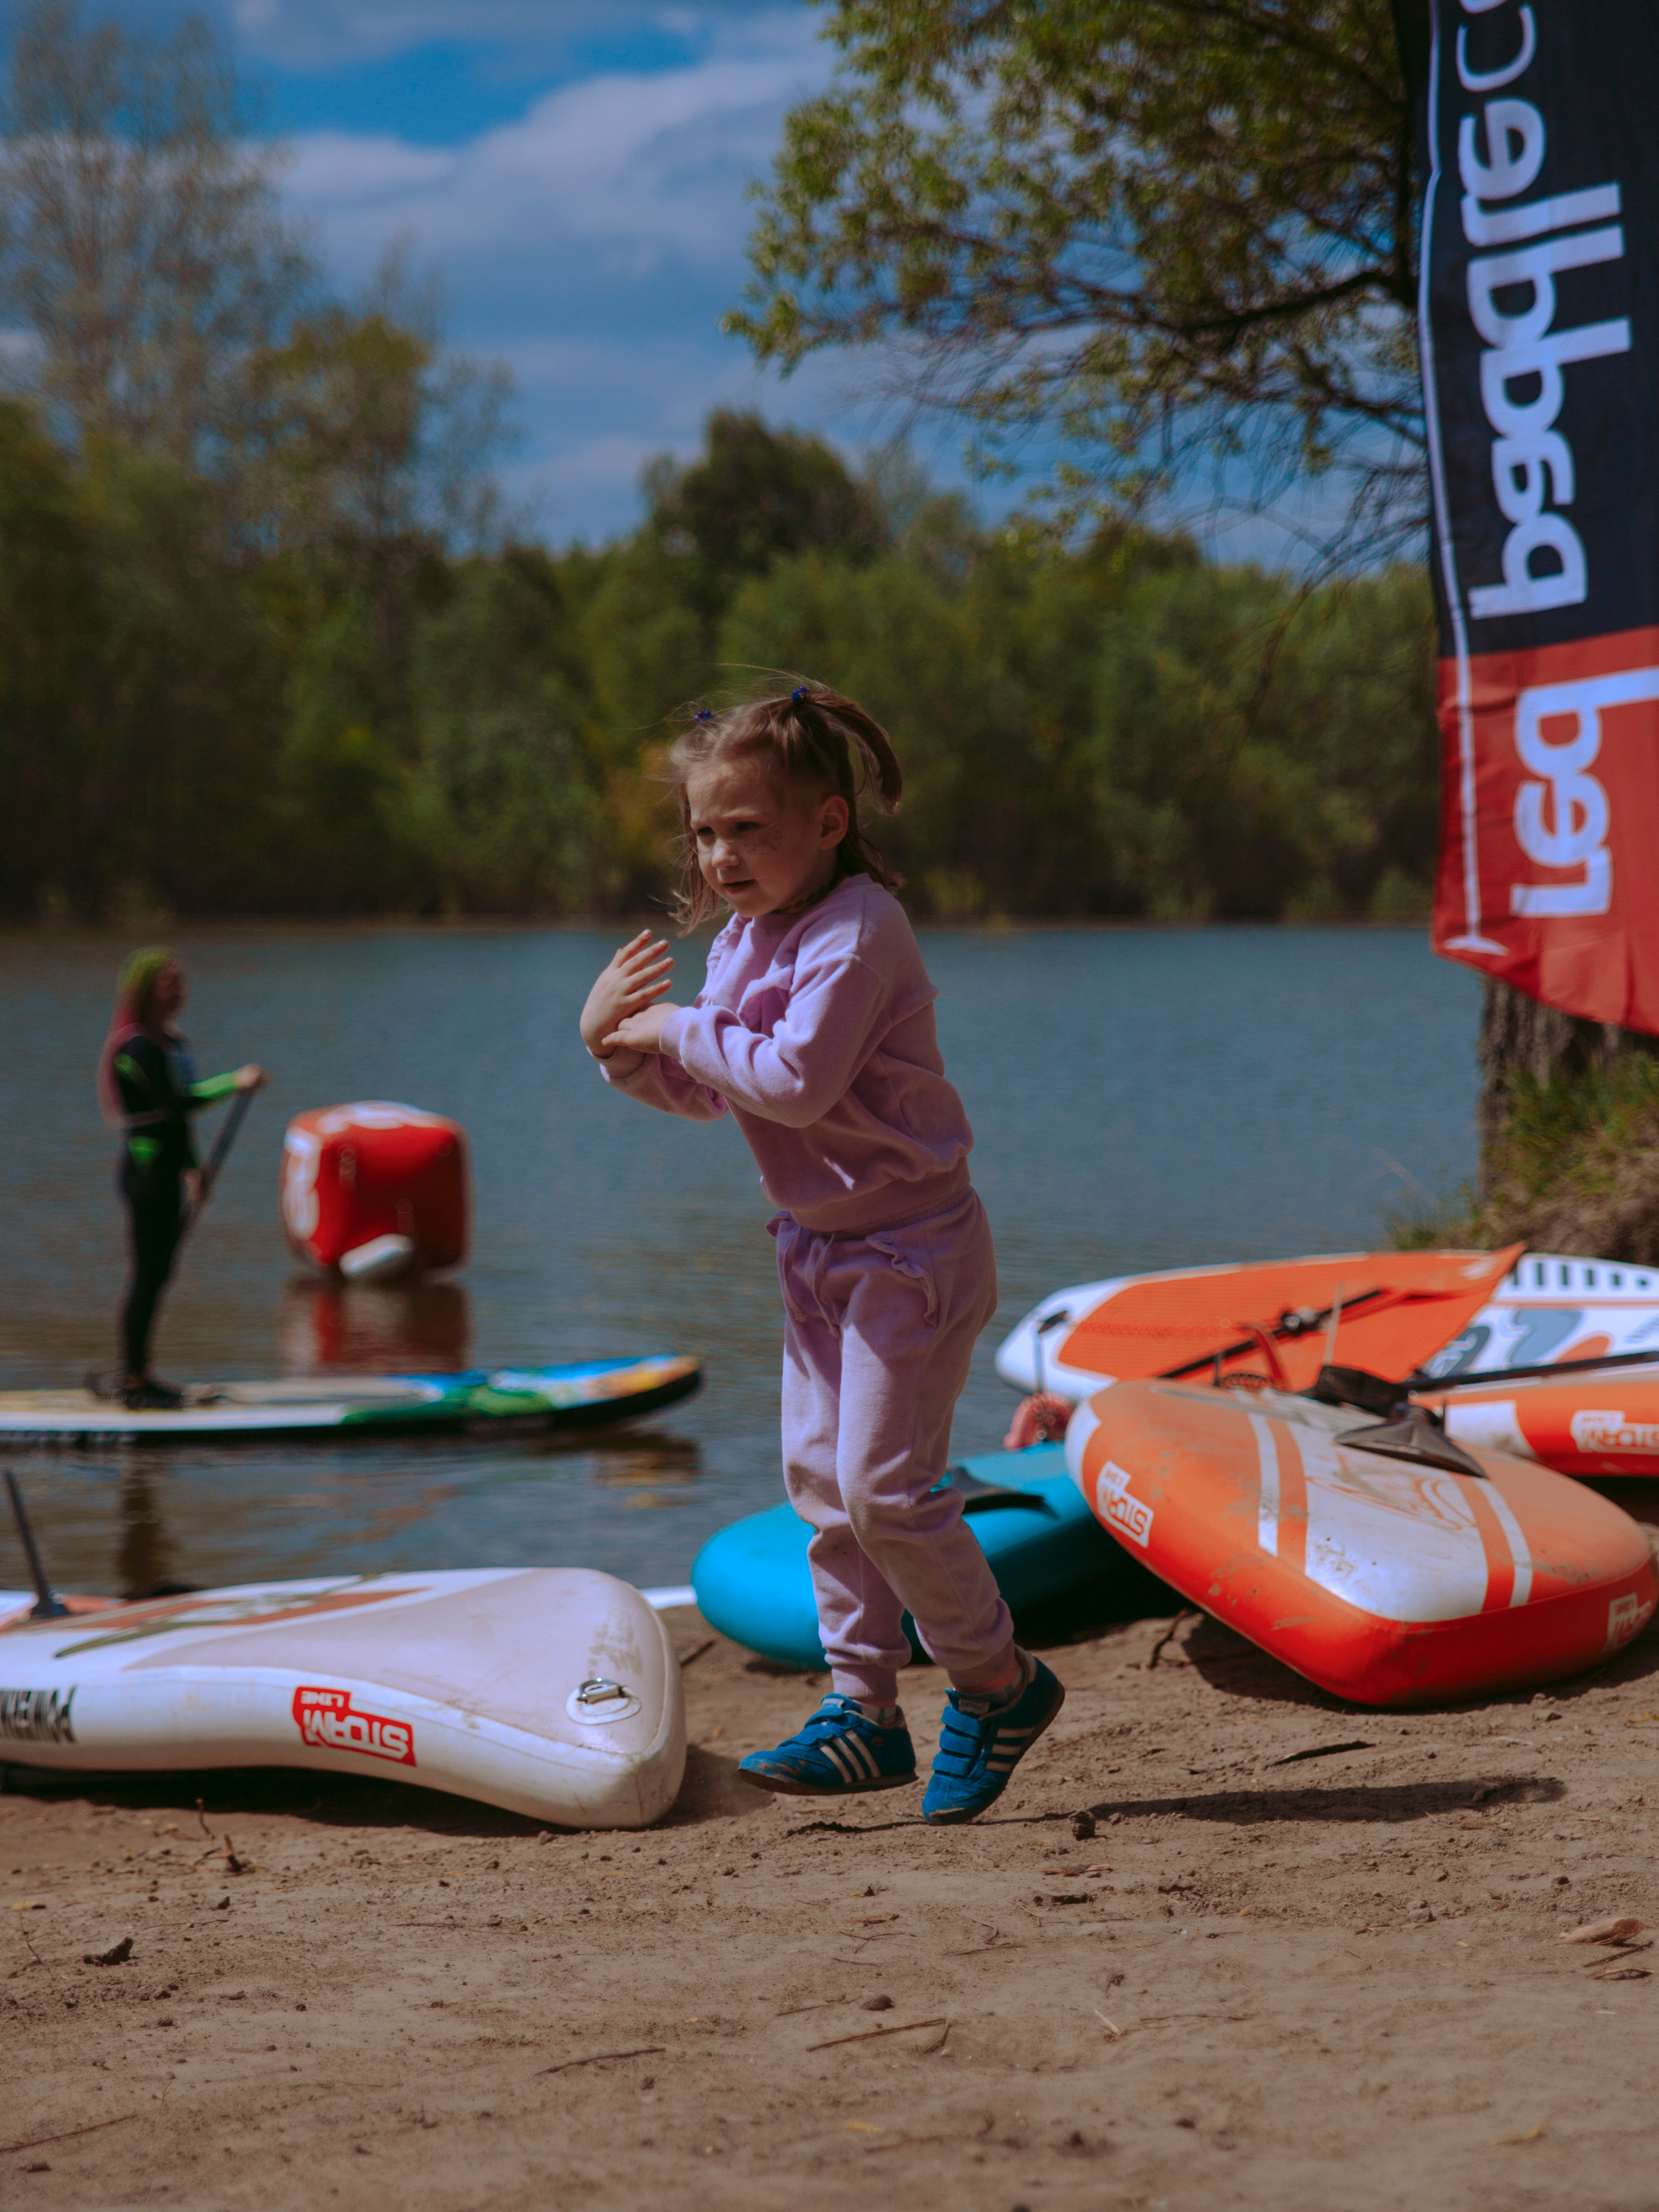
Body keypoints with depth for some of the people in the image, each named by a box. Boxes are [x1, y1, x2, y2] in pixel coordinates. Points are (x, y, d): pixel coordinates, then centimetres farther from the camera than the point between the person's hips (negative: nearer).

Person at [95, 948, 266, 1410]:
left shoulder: (173, 1042, 15)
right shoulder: (136, 1048, -16)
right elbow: (176, 1103, -25)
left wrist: (192, 1169, 25)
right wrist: (234, 1083, -21)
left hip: (165, 1175, 10)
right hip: (146, 1173, -10)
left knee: (156, 1272, 11)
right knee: (149, 1274, -7)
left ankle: (138, 1375, 16)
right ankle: (133, 1380, -4)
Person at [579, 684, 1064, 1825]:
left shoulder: (857, 932, -21)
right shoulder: (745, 939, 8)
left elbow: (795, 1079, -31)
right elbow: (704, 1092, 14)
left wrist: (684, 1025, -19)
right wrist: (621, 1044, -3)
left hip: (909, 1246, -9)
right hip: (820, 1248, 9)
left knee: (884, 1485, -9)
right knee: (821, 1477, 9)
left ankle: (998, 1681, 10)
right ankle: (864, 1711, 18)